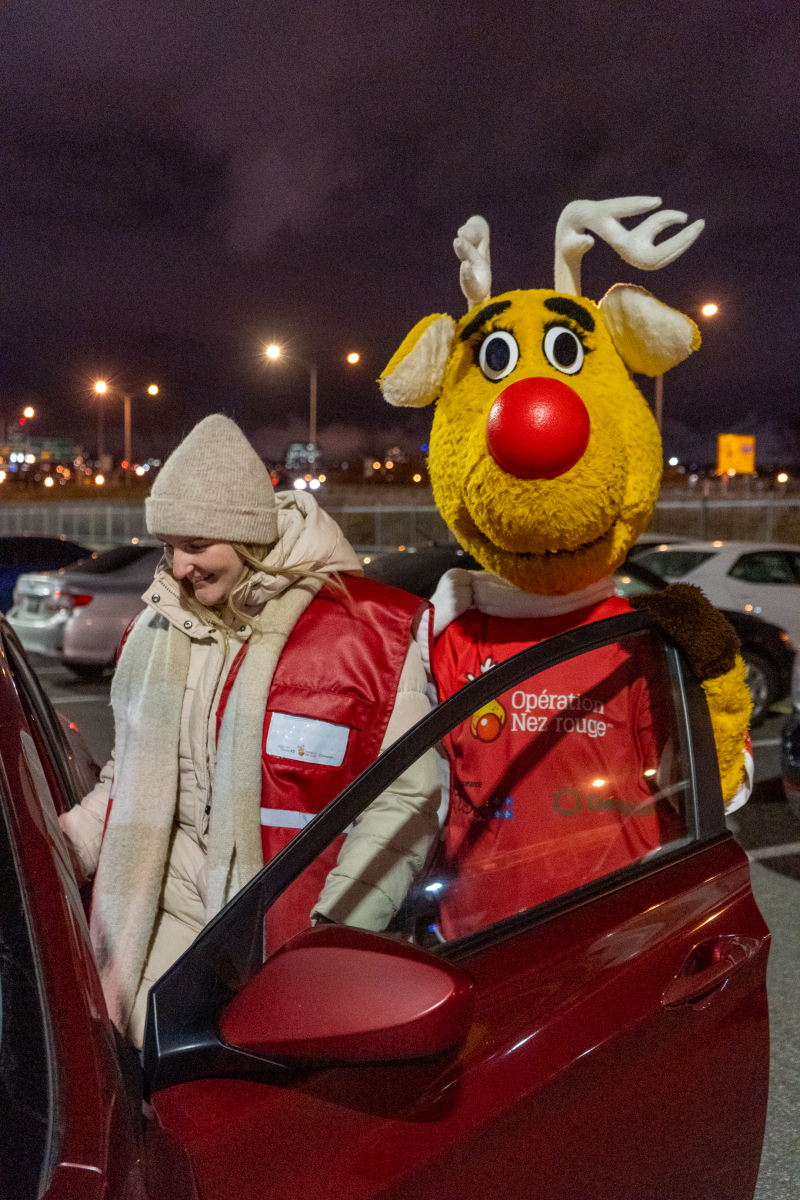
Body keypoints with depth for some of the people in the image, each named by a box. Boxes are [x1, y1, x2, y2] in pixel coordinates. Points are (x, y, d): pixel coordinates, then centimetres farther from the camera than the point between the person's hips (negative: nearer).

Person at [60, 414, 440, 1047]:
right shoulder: (157, 628, 12)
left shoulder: (370, 632, -8)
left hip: (295, 928, -4)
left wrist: (333, 929, -16)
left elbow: (406, 800, -9)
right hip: (169, 921, 5)